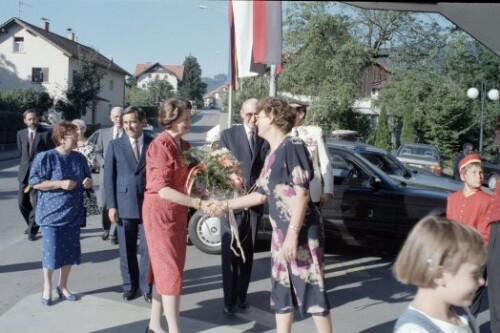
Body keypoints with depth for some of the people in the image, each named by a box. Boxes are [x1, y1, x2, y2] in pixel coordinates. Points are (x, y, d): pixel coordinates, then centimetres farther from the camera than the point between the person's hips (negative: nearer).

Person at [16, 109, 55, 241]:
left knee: (36, 202, -6)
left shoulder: (45, 133, -7)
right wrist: (27, 161, 14)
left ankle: (33, 230, 7)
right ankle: (32, 225, 29)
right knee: (22, 202, 9)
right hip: (25, 172, 5)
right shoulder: (20, 133, 8)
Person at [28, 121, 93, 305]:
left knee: (70, 251, 8)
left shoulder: (79, 158, 6)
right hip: (52, 213, -5)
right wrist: (60, 183, -21)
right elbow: (35, 182, -13)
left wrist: (88, 182, -7)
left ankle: (62, 286, 26)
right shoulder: (45, 157, -11)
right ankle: (47, 287, 20)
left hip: (73, 213, 5)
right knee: (51, 251, 0)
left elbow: (87, 179, 17)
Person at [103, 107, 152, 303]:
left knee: (147, 249, 5)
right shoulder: (115, 146, 4)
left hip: (149, 205, -1)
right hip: (124, 205, 1)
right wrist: (111, 206, -3)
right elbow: (109, 177, 3)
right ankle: (130, 285, 23)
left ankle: (146, 286, 17)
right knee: (127, 250, 10)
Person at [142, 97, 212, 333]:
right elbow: (162, 190, -24)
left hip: (178, 212, 8)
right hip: (160, 212, -8)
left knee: (165, 269, 13)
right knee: (170, 271, -6)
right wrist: (198, 203, -30)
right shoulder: (160, 146, -18)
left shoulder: (184, 145, 8)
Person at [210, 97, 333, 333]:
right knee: (281, 291, 14)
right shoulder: (272, 155, 14)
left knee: (312, 289, -2)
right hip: (280, 232, 9)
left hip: (301, 231, -9)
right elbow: (261, 195, 21)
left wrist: (293, 234, -22)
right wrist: (225, 205, 22)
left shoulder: (292, 146, -12)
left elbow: (302, 193, -18)